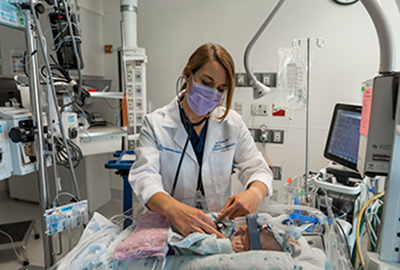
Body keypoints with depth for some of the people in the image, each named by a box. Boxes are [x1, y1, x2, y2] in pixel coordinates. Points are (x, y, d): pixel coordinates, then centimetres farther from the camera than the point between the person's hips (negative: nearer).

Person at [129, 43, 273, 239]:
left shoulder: (233, 123, 6)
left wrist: (255, 193, -20)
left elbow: (257, 168, 5)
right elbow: (144, 177, -14)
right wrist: (174, 209, -35)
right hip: (169, 226, -1)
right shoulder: (155, 124, -2)